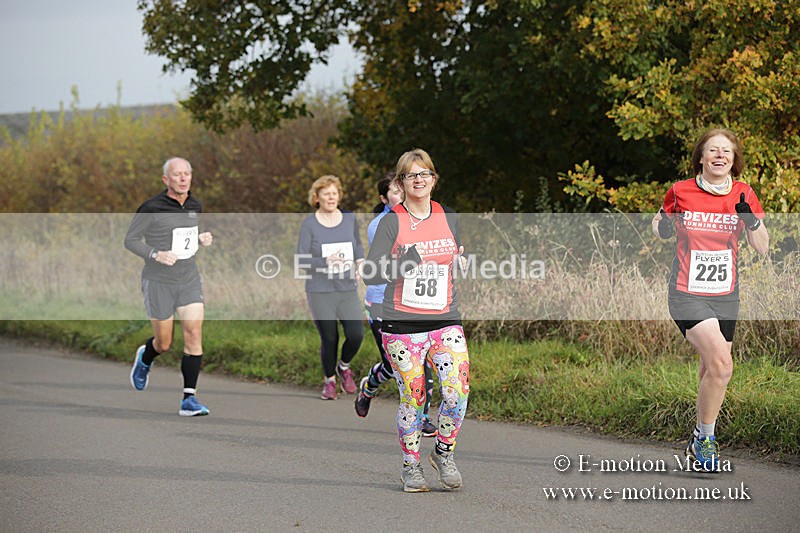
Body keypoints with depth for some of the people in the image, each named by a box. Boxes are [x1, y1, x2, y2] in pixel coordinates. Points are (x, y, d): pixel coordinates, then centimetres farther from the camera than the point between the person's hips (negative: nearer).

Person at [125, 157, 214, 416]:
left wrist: (200, 239, 1)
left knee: (194, 334, -12)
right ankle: (145, 358, 44)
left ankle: (189, 399, -9)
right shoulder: (151, 208, -15)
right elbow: (130, 240, -8)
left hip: (189, 280, 4)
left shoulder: (194, 205, 4)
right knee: (164, 343, 6)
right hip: (159, 282, -4)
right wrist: (156, 255, -23)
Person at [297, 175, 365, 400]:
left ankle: (343, 367, 22)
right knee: (329, 339, -1)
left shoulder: (349, 219, 7)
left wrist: (360, 260, 3)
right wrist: (326, 262, -23)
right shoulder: (309, 225, -5)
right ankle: (329, 380, 23)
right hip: (320, 292, -3)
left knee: (356, 335, -9)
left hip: (347, 289, 3)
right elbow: (301, 260, -8)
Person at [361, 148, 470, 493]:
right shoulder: (391, 222, -3)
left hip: (446, 322, 3)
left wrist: (463, 262, 5)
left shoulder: (447, 217, 10)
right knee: (413, 399, 1)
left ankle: (443, 452, 14)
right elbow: (370, 274, -7)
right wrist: (407, 261, -19)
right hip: (403, 326, -3)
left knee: (457, 392, -11)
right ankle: (411, 466, 20)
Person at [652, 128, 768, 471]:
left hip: (725, 296, 4)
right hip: (687, 293, -3)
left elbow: (762, 248, 0)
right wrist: (661, 226, -8)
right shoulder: (680, 192, -4)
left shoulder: (743, 195, 0)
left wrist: (751, 220, -18)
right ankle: (705, 439, -3)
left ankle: (699, 442, 28)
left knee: (712, 372, 8)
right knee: (721, 365, -20)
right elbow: (662, 224, 15)